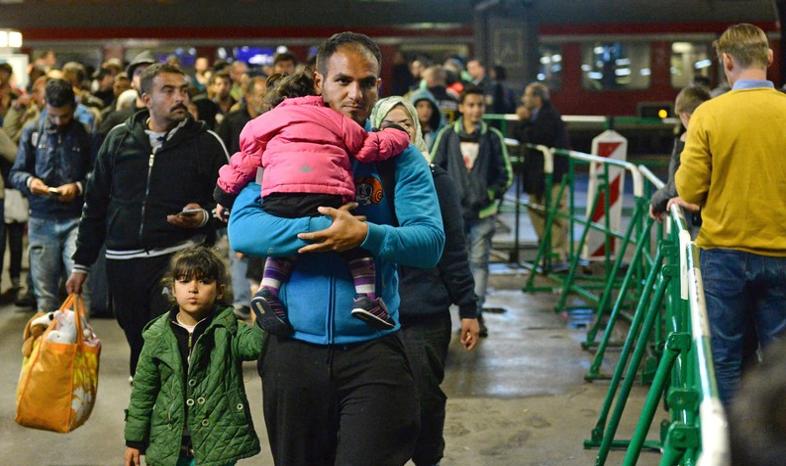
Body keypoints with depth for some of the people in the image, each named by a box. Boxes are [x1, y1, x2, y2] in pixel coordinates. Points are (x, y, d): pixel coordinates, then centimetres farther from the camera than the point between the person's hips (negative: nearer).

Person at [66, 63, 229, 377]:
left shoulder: (206, 143, 1)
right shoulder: (119, 139, 9)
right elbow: (95, 206, 13)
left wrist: (204, 216, -15)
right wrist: (81, 264, 12)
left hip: (179, 259, -3)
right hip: (122, 263, 3)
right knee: (139, 348, 10)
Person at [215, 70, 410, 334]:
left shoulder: (262, 124, 29)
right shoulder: (333, 118, 26)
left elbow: (245, 163, 26)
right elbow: (368, 147, 25)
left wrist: (225, 193, 38)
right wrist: (398, 138, 44)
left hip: (277, 198, 2)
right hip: (325, 193, -2)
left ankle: (268, 290, 8)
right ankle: (366, 296, 3)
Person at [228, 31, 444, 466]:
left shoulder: (399, 157, 2)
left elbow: (430, 242, -9)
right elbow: (241, 230, -10)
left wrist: (365, 235, -25)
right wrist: (320, 228, -21)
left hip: (372, 349, -2)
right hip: (292, 346, 2)